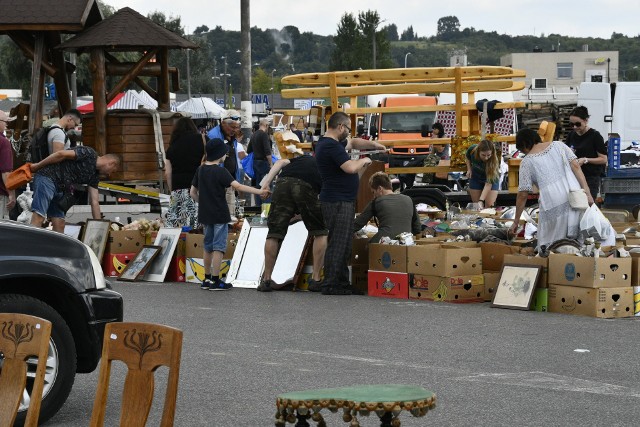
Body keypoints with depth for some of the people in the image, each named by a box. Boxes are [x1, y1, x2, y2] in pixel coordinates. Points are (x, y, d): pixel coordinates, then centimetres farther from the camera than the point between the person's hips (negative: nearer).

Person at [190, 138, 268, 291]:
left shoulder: (201, 170, 6)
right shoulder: (220, 171, -15)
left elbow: (192, 192, 11)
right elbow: (237, 186, -26)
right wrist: (259, 191, -26)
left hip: (205, 214, 7)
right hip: (219, 215, -7)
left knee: (208, 247, 15)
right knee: (218, 247, -3)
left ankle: (207, 279, 20)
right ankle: (215, 281, -3)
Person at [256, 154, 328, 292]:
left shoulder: (304, 158, 39)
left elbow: (281, 162, 19)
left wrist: (266, 182, 10)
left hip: (283, 183, 3)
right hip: (306, 187, -3)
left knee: (274, 234, 10)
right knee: (320, 232, 16)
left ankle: (266, 280, 16)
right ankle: (316, 279, 14)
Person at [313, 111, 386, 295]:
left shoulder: (329, 143, 16)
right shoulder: (332, 146, -18)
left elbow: (353, 142, 30)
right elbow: (351, 168, -25)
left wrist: (372, 144, 17)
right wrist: (364, 161, -6)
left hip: (342, 201, 11)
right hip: (338, 202, -11)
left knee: (343, 243, 14)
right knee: (338, 244, -9)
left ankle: (342, 282, 19)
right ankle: (330, 285, -7)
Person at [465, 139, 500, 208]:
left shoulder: (493, 161, -36)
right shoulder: (472, 150, -28)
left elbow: (488, 183, -37)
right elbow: (467, 157, 0)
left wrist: (481, 200, -44)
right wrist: (469, 170, -13)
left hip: (492, 179, -3)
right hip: (476, 178, 3)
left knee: (489, 205, -14)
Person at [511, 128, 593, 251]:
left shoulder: (527, 161, 7)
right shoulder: (558, 145, 15)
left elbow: (523, 195, 7)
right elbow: (576, 166, 4)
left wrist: (516, 221, 14)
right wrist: (587, 192, 1)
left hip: (552, 203, -3)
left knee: (549, 245, 3)